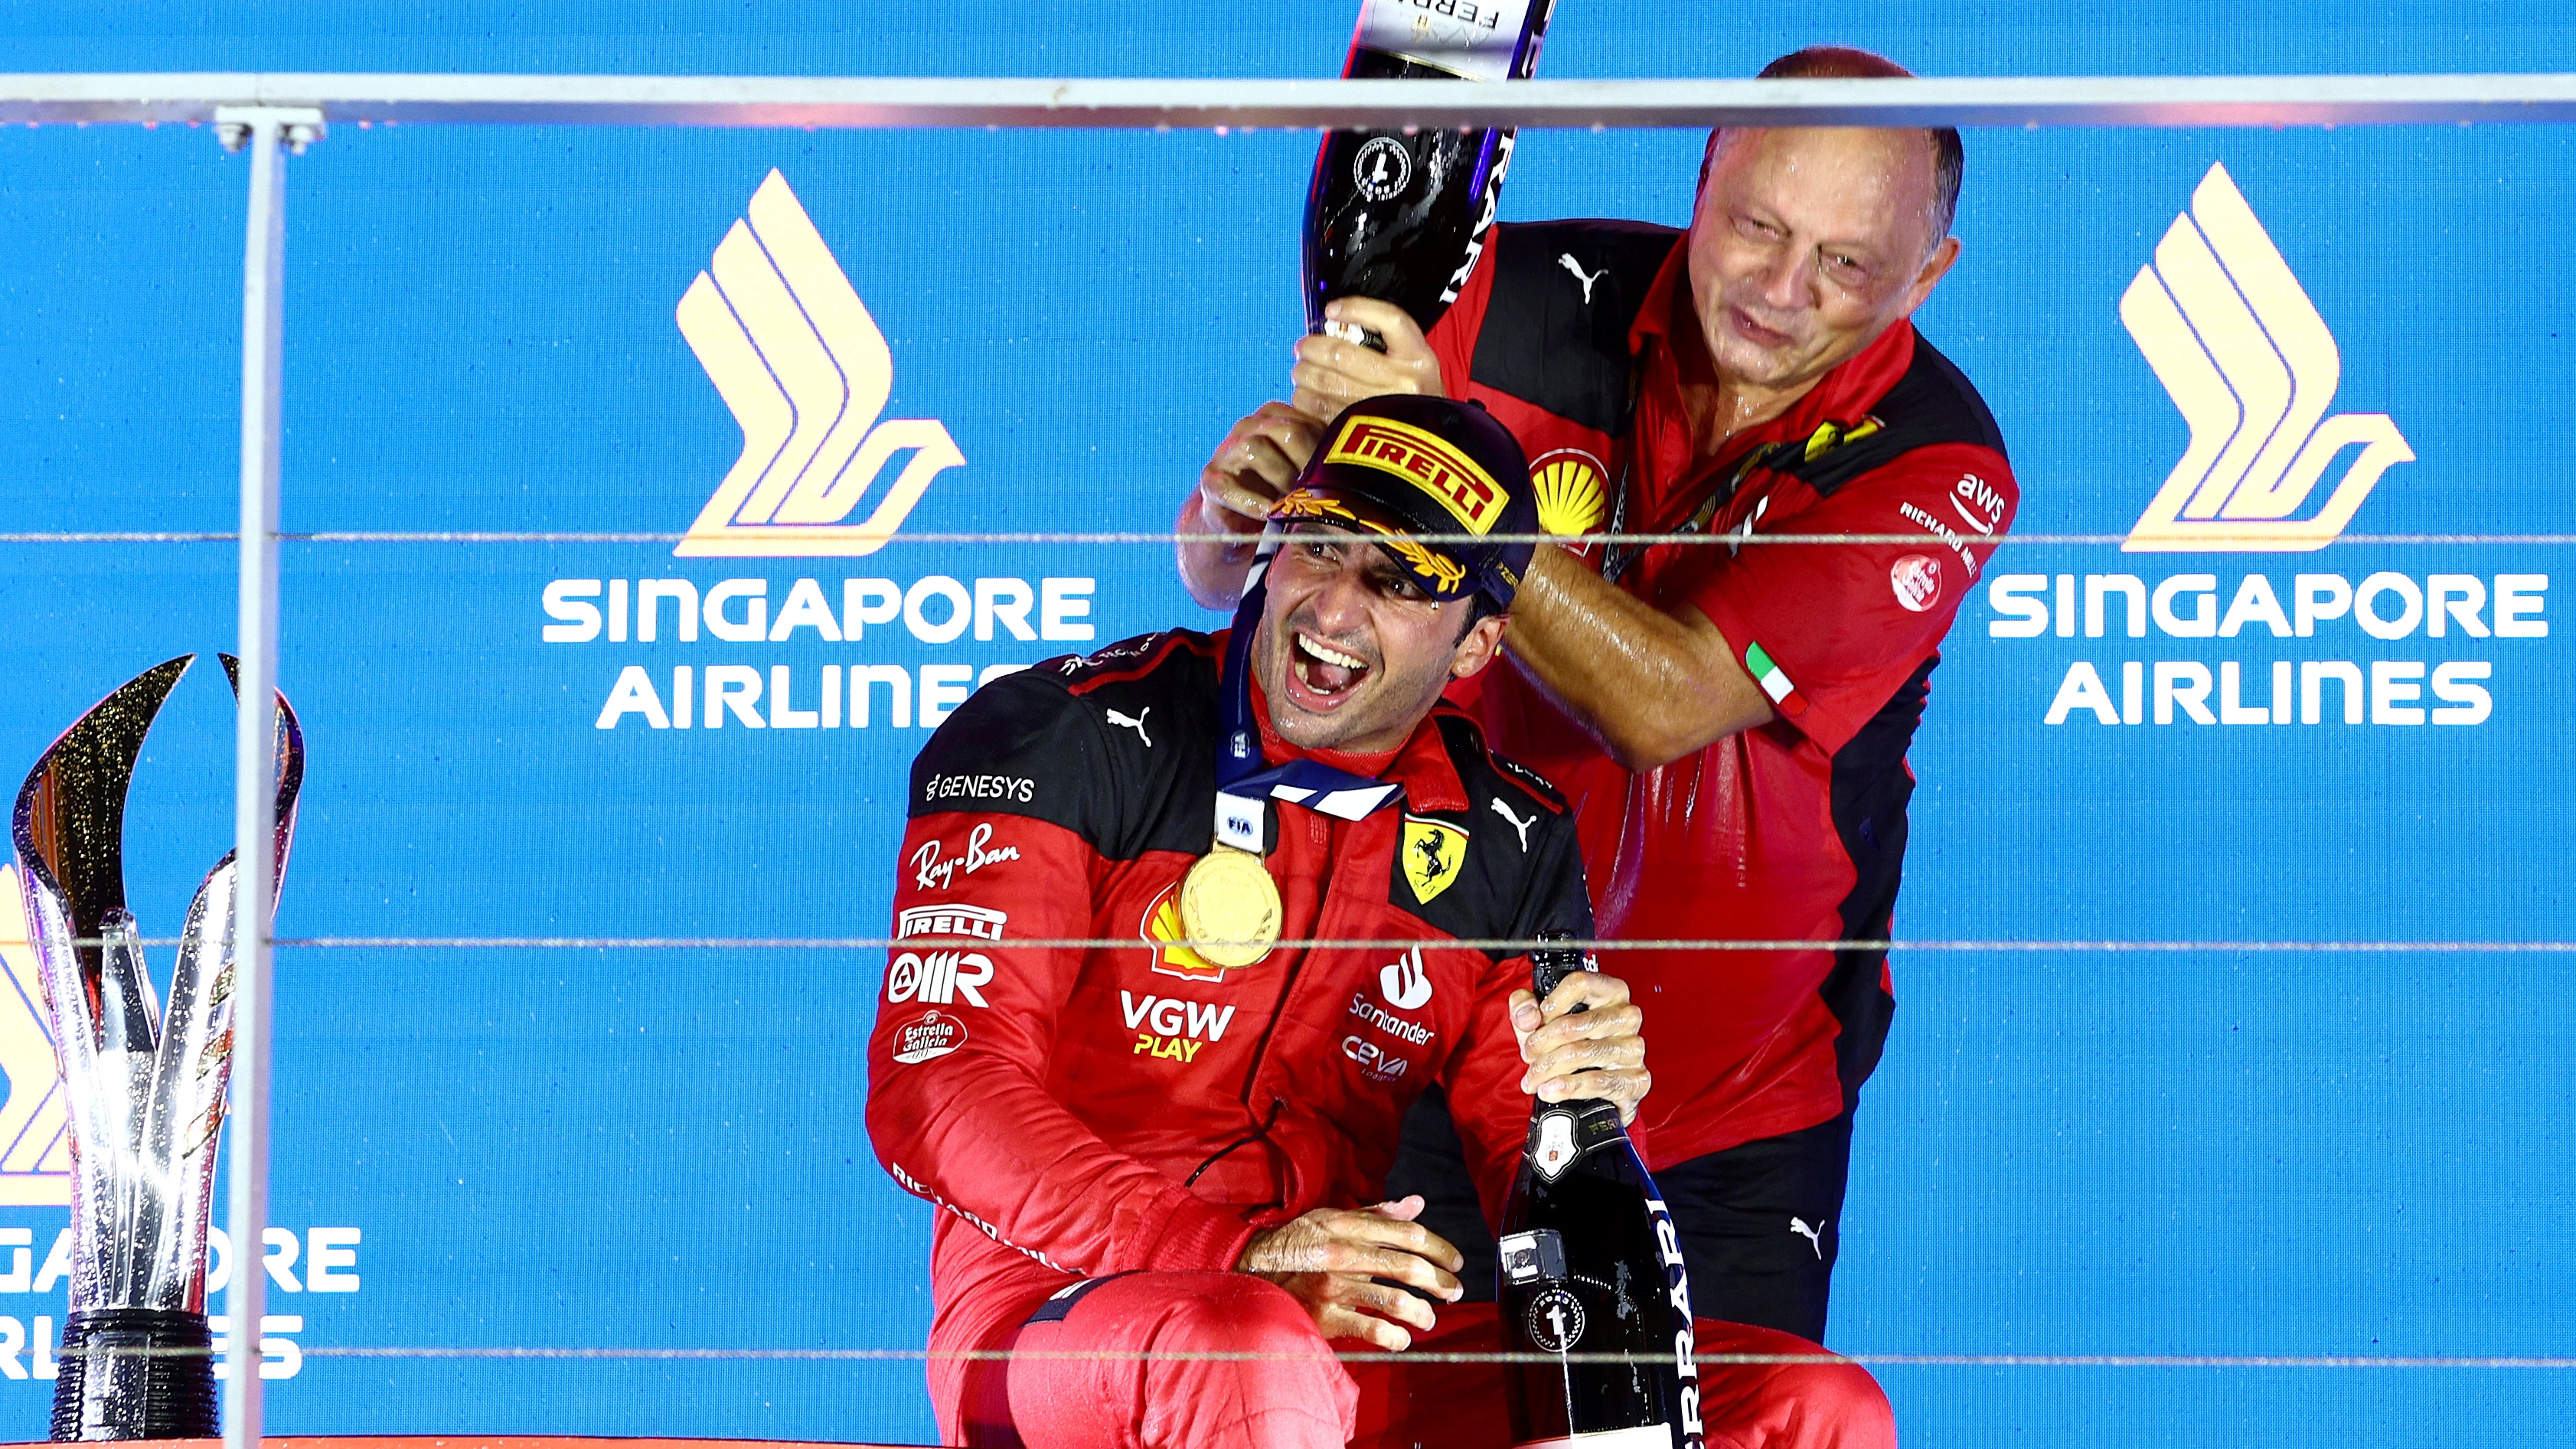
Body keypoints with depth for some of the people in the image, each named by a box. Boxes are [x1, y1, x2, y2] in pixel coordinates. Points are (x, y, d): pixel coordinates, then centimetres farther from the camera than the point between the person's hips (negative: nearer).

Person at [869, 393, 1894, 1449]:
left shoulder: (1511, 847, 10)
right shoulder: (1078, 738, -4)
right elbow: (933, 1090, -14)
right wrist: (1241, 1255, -25)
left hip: (1351, 1344, 5)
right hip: (1052, 1312, -5)